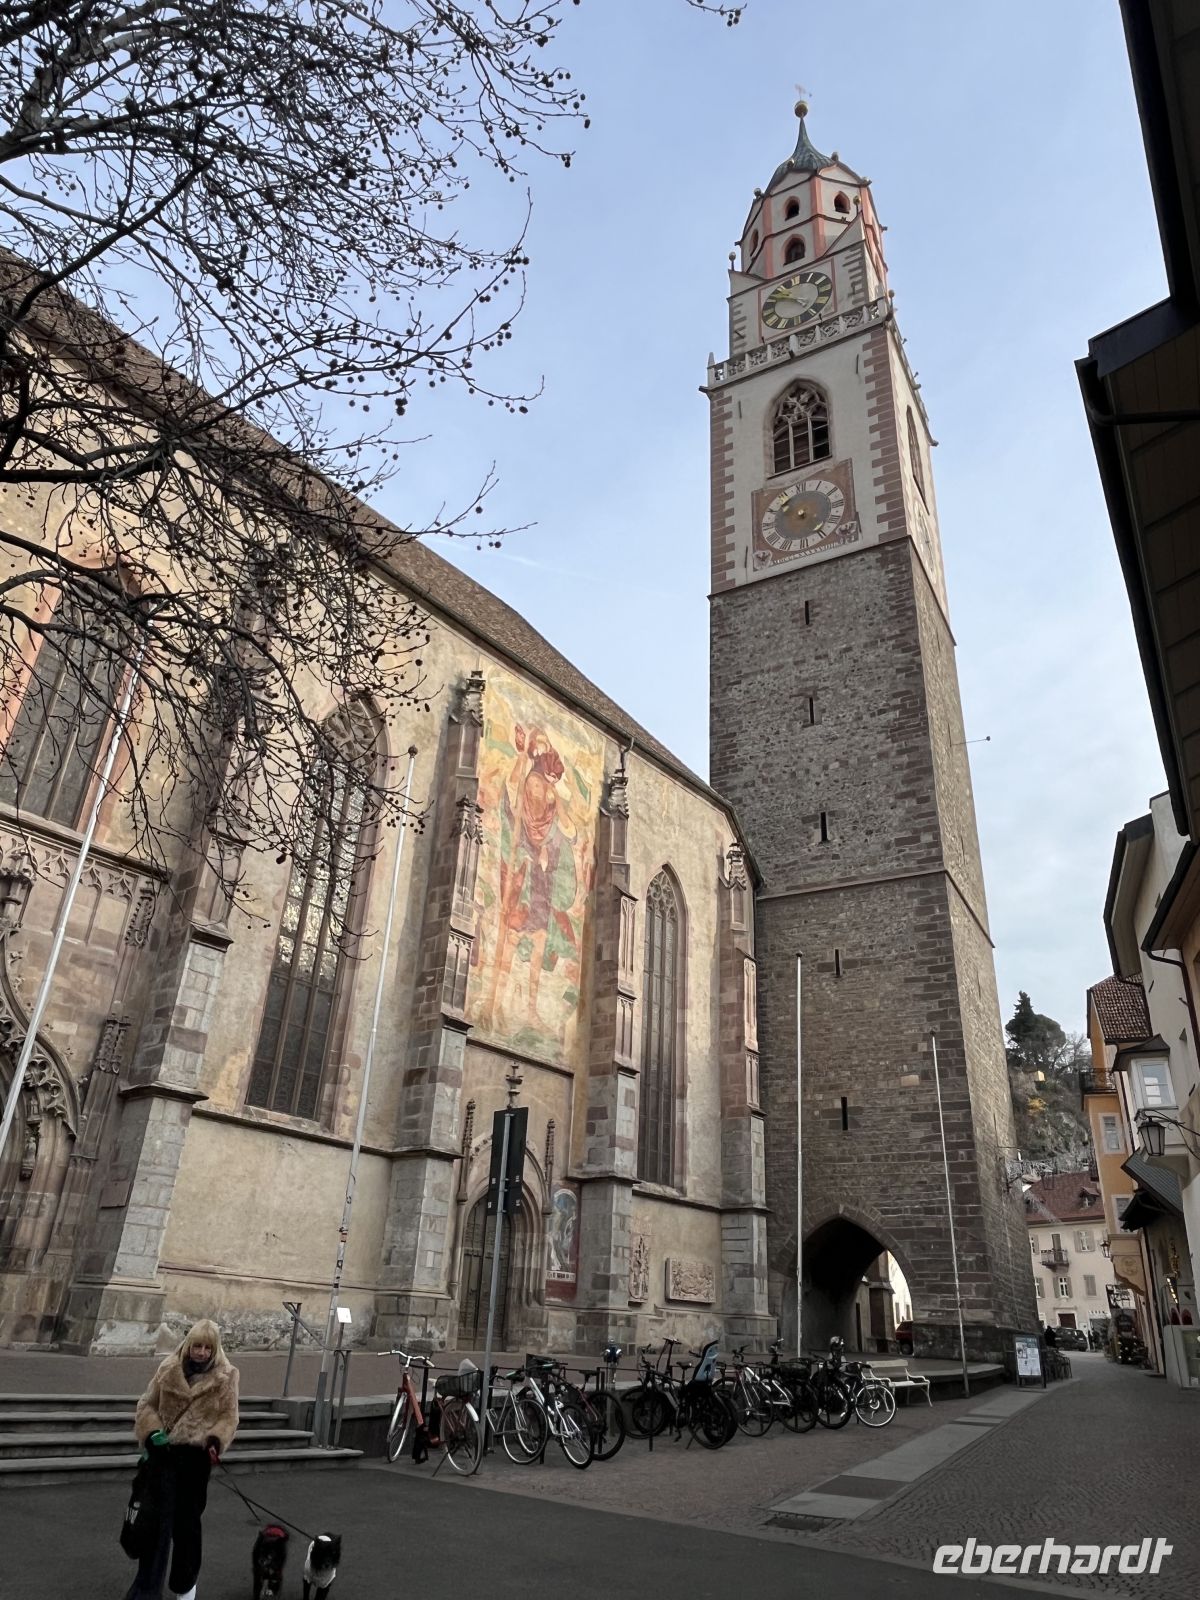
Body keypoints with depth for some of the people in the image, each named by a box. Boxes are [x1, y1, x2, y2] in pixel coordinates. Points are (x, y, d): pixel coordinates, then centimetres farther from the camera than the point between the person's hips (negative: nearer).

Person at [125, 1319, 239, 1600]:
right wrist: (153, 1432, -12)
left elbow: (229, 1417, -3)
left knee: (187, 1522, 12)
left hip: (197, 1457, 0)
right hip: (165, 1453, 0)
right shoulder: (168, 1369, -3)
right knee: (160, 1520, -6)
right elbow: (146, 1405, 4)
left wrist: (215, 1440, -20)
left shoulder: (226, 1376, -5)